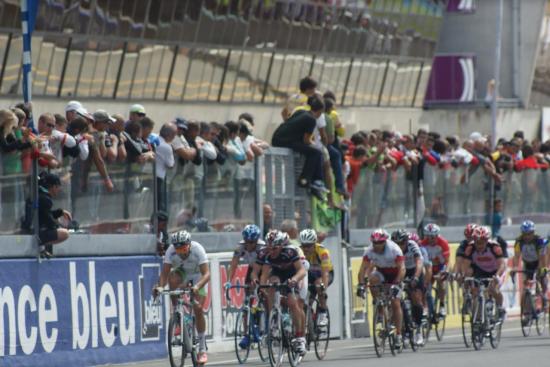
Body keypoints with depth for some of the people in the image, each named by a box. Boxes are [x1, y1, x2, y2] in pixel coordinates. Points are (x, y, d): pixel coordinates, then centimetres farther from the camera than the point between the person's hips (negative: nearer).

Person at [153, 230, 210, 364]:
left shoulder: (197, 249, -34)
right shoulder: (171, 251, -27)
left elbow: (206, 273, -40)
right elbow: (165, 273, -29)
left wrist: (197, 287, -58)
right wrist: (160, 286, -49)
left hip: (197, 275, -2)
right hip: (181, 272, 2)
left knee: (198, 309, -14)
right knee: (172, 278, -34)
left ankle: (202, 349, -2)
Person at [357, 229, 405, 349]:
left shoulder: (394, 249, -29)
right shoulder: (370, 251, -21)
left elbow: (402, 269, -34)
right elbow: (363, 268, -23)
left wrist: (396, 284, -47)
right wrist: (360, 285, -37)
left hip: (395, 275, -3)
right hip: (381, 272, 3)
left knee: (396, 304, -11)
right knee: (372, 279, -32)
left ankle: (398, 335, -4)